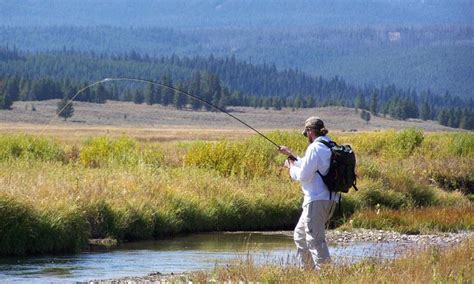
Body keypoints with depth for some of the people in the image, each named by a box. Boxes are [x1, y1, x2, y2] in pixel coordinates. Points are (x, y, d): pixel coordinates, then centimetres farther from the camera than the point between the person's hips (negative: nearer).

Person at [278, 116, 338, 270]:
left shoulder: (315, 148, -14)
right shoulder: (331, 148, 14)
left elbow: (304, 175, -16)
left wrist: (291, 167, 2)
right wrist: (291, 155, 30)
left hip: (316, 200, -10)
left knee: (315, 239, -9)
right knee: (300, 235, 21)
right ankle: (306, 269, 24)